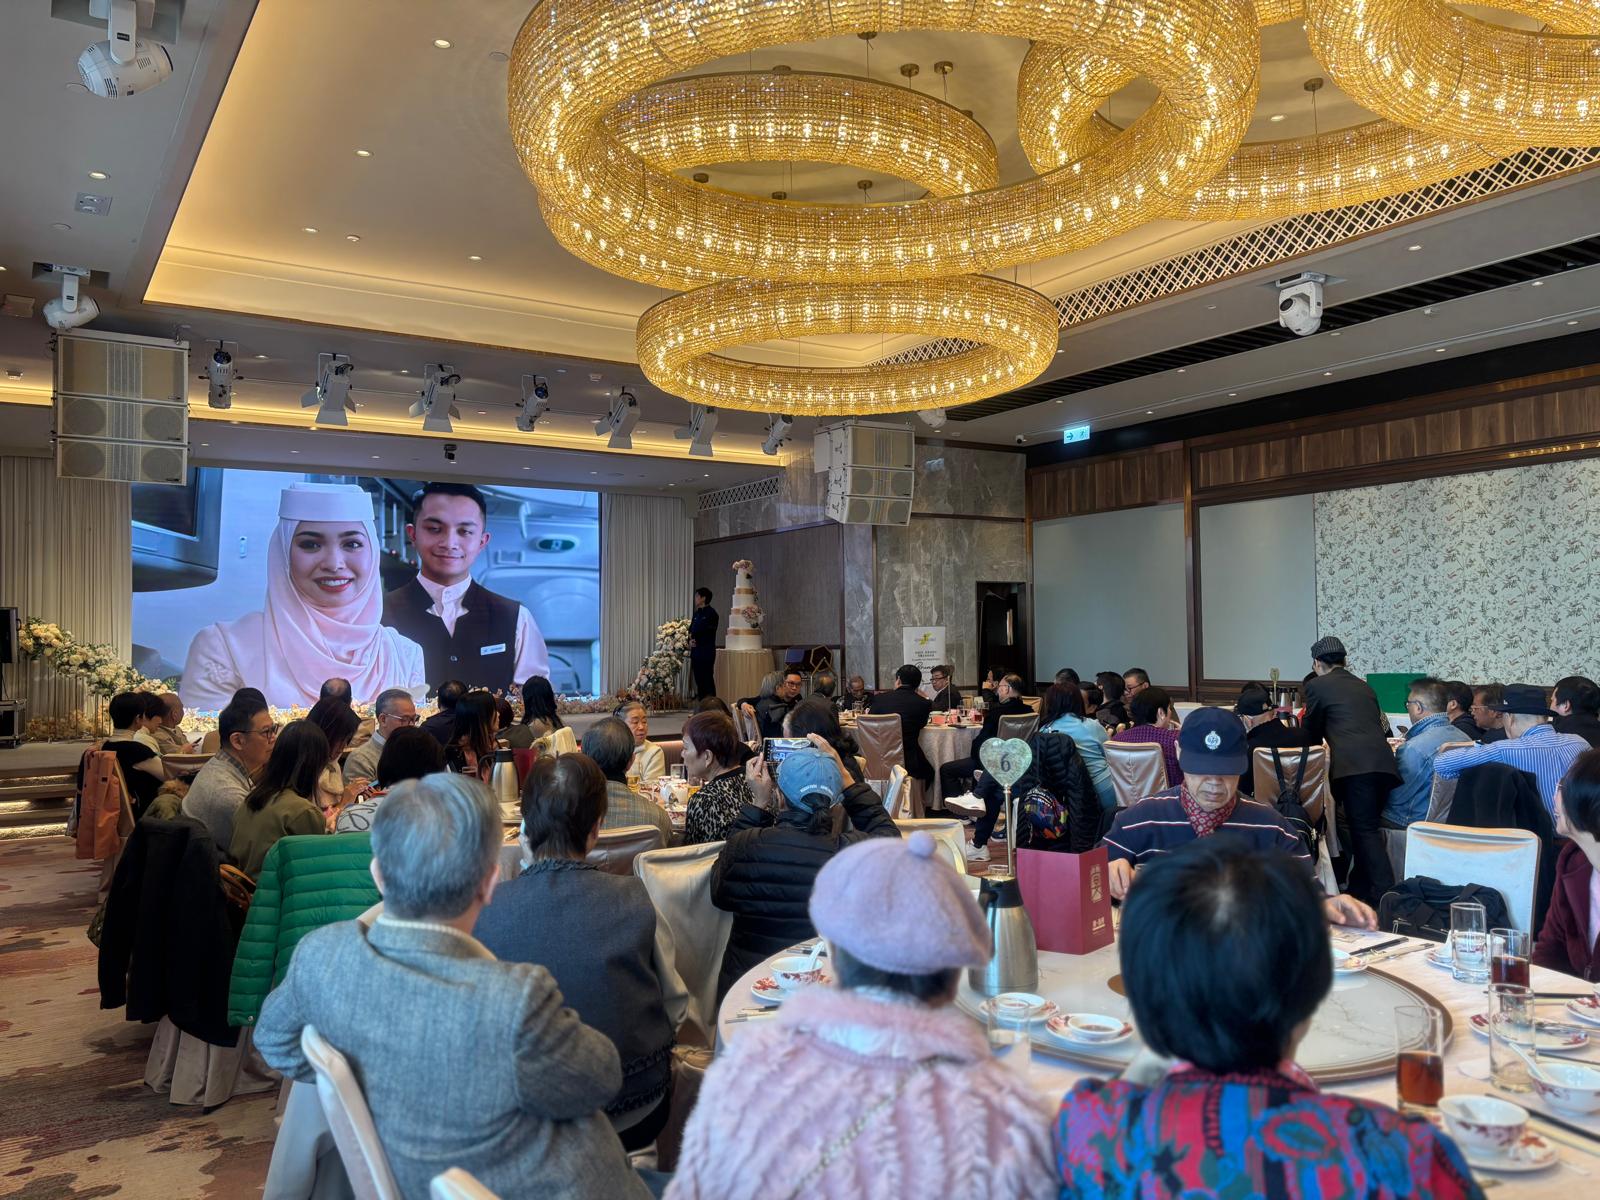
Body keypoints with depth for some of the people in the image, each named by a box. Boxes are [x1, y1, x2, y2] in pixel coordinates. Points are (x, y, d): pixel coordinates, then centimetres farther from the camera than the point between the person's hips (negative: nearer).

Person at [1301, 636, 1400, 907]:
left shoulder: (1317, 686, 8)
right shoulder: (1364, 686, 26)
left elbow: (1313, 732, 17)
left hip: (1354, 766, -7)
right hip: (1383, 762, 7)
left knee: (1366, 831, -8)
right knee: (1366, 827, 16)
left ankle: (1385, 896, -18)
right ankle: (1360, 889, 23)